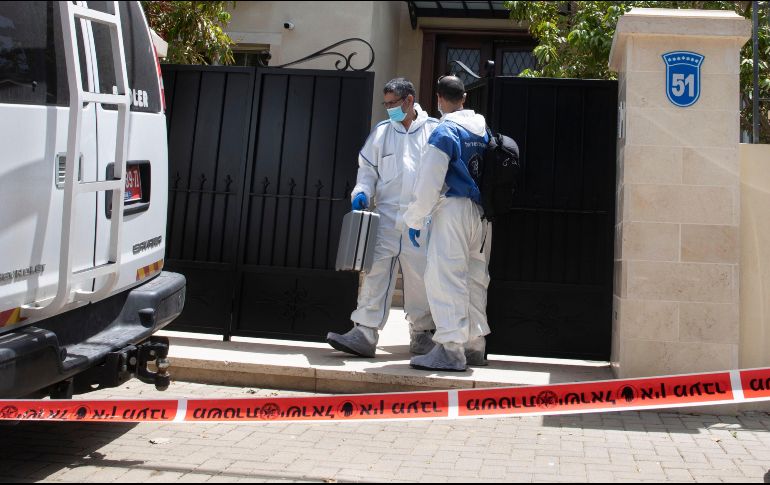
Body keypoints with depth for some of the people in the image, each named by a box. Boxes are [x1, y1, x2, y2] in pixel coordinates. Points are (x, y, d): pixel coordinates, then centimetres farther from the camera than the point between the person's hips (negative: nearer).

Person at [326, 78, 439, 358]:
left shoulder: (434, 130, 4)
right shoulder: (381, 132, 12)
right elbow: (368, 169, 16)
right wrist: (362, 192, -4)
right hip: (386, 216, 2)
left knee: (420, 277, 5)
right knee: (375, 272, -3)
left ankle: (422, 333, 20)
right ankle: (365, 333, -1)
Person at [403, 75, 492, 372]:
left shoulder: (445, 132, -9)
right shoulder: (483, 130, 12)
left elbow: (429, 181, -12)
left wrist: (415, 219, -6)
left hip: (453, 210, -8)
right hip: (482, 213, 8)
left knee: (446, 278, -6)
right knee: (475, 279, 12)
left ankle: (450, 350, -9)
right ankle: (475, 345, 19)